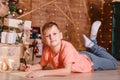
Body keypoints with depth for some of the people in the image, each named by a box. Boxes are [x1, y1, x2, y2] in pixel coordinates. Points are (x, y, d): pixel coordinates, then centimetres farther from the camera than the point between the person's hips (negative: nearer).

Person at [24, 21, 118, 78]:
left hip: (89, 61, -5)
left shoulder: (67, 47, -43)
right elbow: (41, 65, -8)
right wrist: (32, 68, -30)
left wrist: (43, 73, -56)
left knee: (114, 64, 20)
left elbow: (67, 70, -51)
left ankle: (92, 44, 27)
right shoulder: (47, 50, -26)